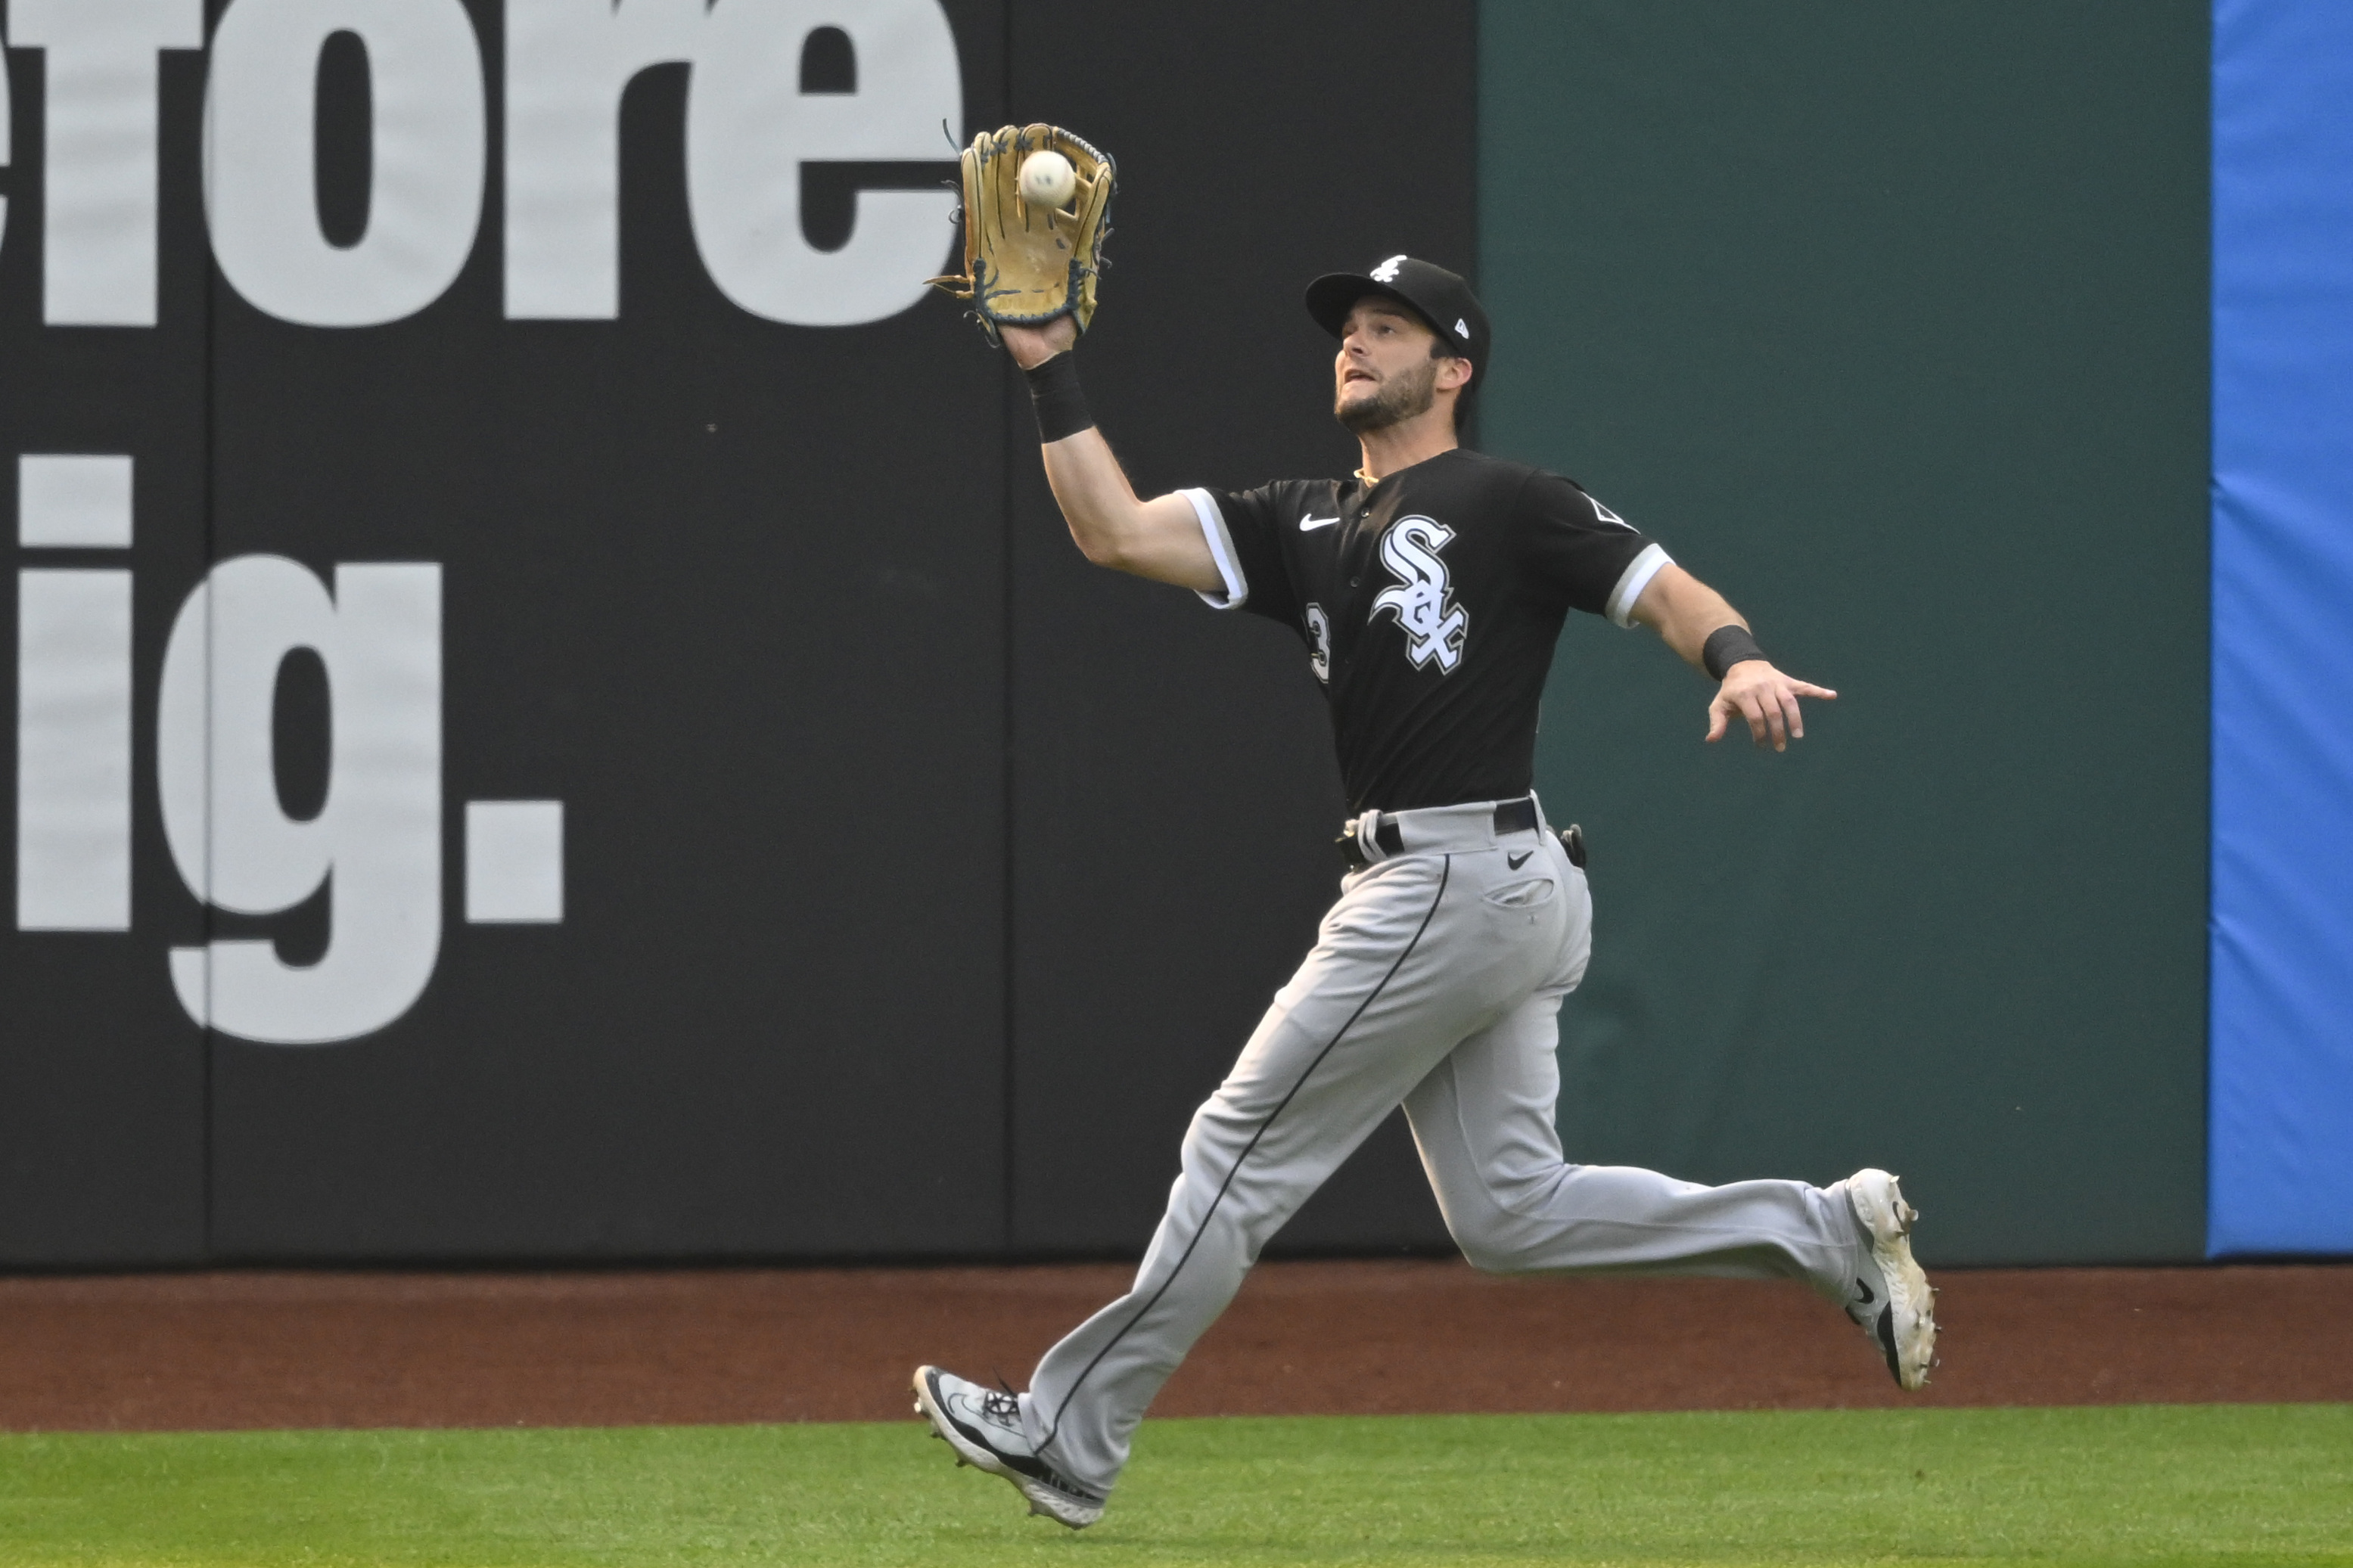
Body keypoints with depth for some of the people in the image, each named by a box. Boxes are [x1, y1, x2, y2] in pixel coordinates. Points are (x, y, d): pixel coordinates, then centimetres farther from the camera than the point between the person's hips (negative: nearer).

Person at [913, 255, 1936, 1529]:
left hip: (1459, 882, -9)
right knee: (1512, 1214, 9)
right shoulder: (1304, 526, 19)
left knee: (1242, 1149, -4)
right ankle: (1830, 1233, 13)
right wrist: (1050, 374, 5)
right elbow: (1117, 532, 13)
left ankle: (1070, 1436, 2)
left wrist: (1739, 661, -29)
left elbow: (1672, 595, -7)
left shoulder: (1506, 505, -3)